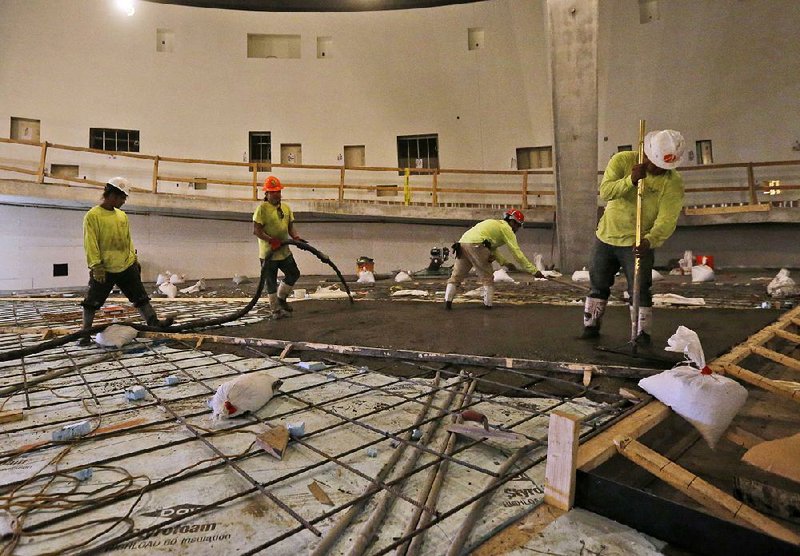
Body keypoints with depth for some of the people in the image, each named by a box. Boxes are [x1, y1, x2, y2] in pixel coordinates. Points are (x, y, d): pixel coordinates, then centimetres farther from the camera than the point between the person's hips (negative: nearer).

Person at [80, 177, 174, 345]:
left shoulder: (122, 216, 10)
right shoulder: (93, 215, -10)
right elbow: (91, 243, -14)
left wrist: (134, 258, 15)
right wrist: (96, 266, -19)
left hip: (127, 267, 6)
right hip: (104, 270, -6)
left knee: (141, 297, 7)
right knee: (92, 303, 4)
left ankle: (153, 322, 12)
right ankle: (85, 333, 16)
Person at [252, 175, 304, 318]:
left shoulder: (286, 207, 9)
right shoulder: (262, 208, -12)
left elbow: (290, 227, 13)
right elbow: (256, 230, -16)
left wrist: (297, 237, -6)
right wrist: (271, 240, -26)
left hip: (284, 251, 7)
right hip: (268, 253, -7)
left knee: (294, 274, 14)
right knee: (271, 282, 4)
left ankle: (281, 298, 32)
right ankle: (276, 309, 15)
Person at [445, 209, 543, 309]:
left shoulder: (495, 224, 33)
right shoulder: (506, 228, 9)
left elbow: (492, 248, 30)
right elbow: (517, 253, 4)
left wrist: (505, 262, 19)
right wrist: (534, 271, 6)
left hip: (462, 242, 8)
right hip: (475, 245, -8)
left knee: (456, 275, 11)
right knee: (487, 277, 7)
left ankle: (448, 301, 5)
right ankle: (488, 304, 8)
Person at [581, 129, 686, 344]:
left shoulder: (673, 183, -13)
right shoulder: (622, 160, -10)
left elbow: (667, 220, -23)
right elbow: (605, 191, -22)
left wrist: (649, 240, -40)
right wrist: (630, 180, -38)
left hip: (638, 243, -2)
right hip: (606, 235, 2)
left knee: (639, 290, -5)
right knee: (598, 285, 14)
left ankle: (642, 333, 12)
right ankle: (591, 326, 29)